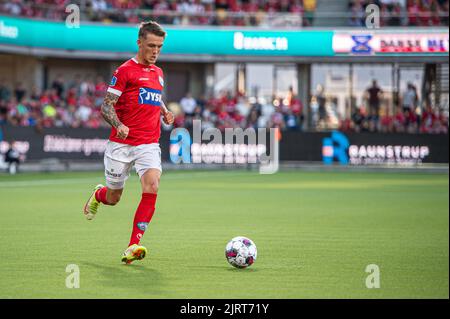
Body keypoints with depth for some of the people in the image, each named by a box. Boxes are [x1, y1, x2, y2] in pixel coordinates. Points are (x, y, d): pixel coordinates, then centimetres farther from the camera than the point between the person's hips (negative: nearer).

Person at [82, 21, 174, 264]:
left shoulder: (158, 73, 14)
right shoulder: (125, 71, -6)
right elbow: (106, 107, -9)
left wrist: (165, 112, 11)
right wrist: (119, 126, -28)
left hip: (149, 144, 4)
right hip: (121, 144, -4)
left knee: (152, 186, -21)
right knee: (113, 198, 7)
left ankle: (133, 246, -20)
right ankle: (98, 194, 48)